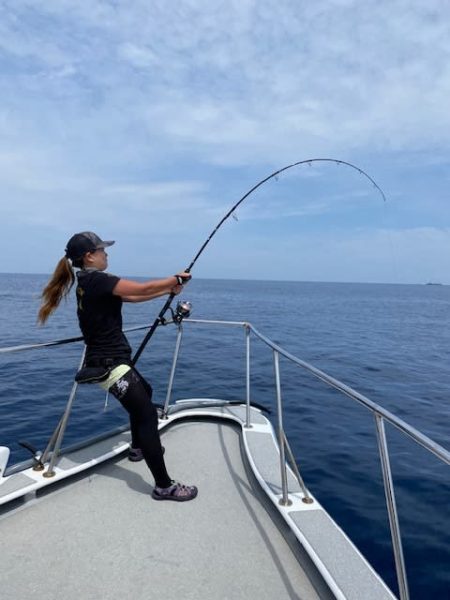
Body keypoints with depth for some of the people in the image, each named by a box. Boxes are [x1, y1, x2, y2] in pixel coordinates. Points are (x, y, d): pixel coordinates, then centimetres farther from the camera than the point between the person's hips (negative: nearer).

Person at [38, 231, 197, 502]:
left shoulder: (89, 283, 12)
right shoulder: (97, 280, -18)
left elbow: (132, 296, 11)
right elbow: (141, 289, -20)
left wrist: (169, 289, 7)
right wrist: (176, 279, -5)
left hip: (108, 360, 11)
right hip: (109, 363, -11)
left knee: (144, 392, 30)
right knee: (147, 416, -12)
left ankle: (139, 448, 46)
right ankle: (164, 486, -5)